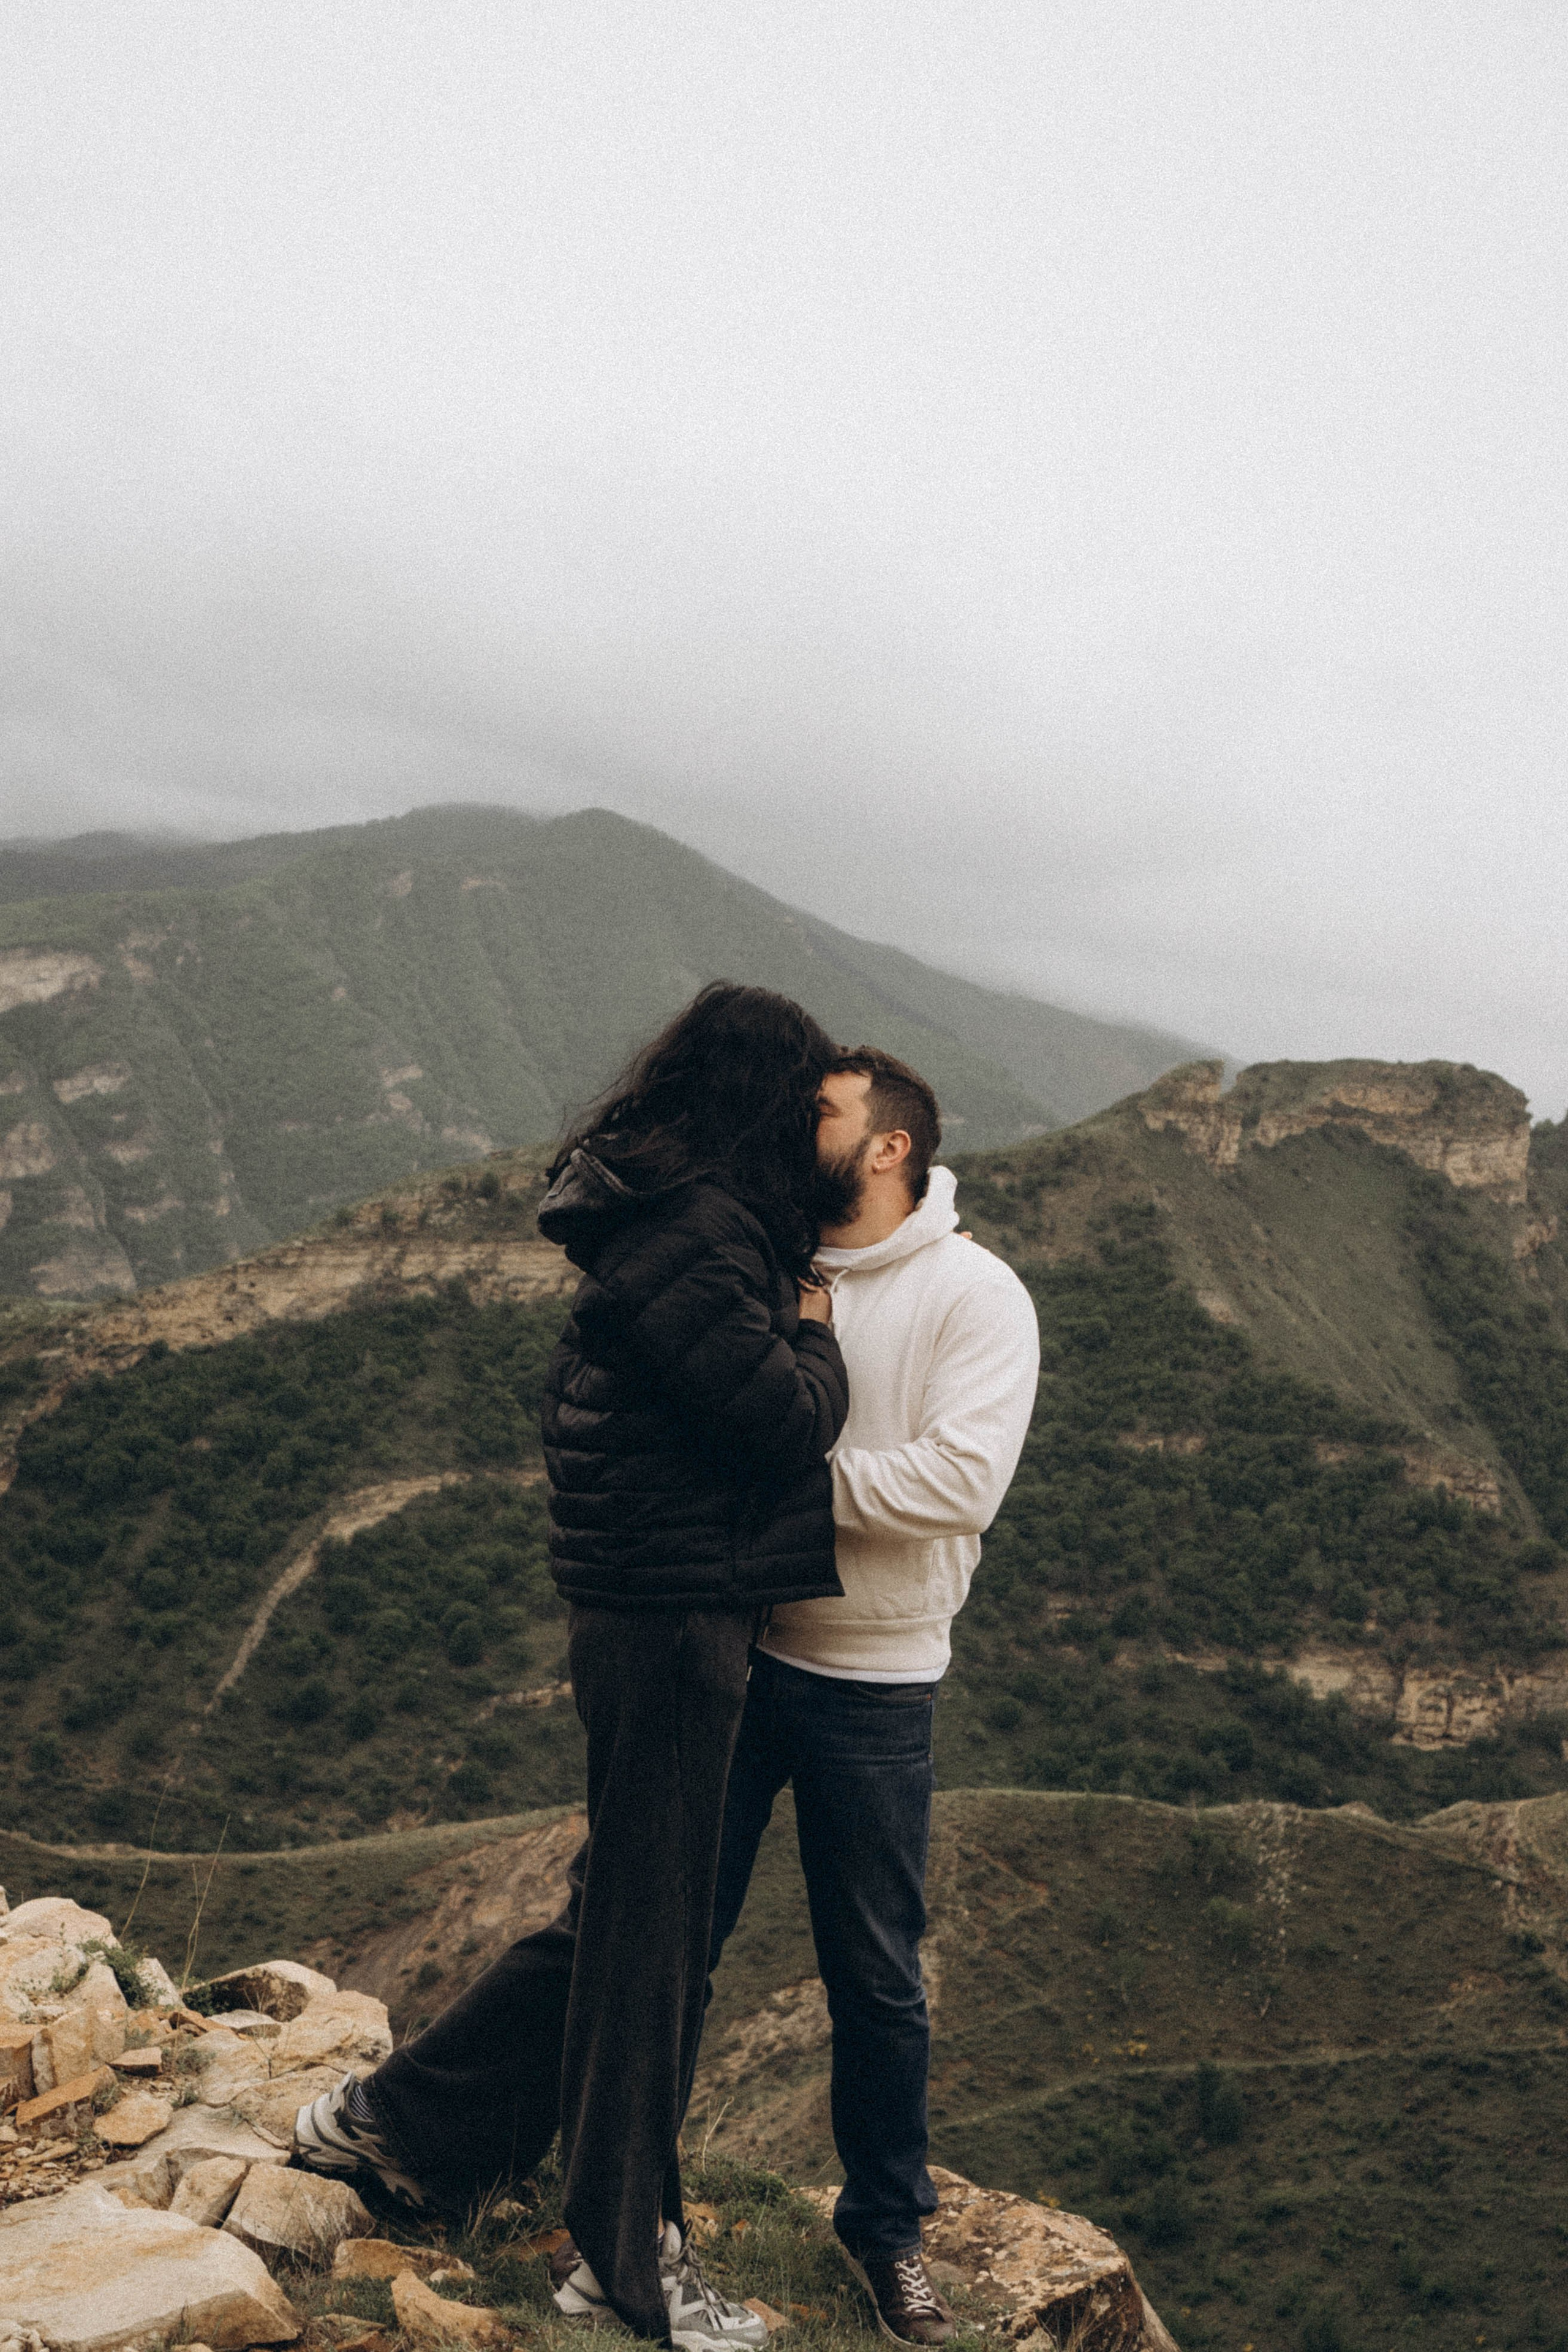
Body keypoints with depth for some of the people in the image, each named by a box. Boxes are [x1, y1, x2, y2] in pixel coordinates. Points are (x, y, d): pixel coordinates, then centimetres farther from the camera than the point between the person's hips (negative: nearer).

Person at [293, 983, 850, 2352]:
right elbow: (789, 1419, -19)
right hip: (673, 1617, -10)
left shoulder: (675, 1217, 12)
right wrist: (813, 1329, -2)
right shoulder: (693, 1240, -20)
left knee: (625, 1910, 20)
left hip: (653, 1610, 10)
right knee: (649, 1928, 3)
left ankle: (390, 2123, 32)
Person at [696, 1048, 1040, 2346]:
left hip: (871, 1680, -3)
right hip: (726, 1647, 3)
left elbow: (961, 1477, -22)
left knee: (877, 1974, 10)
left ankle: (887, 2221, 30)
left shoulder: (976, 1294, -10)